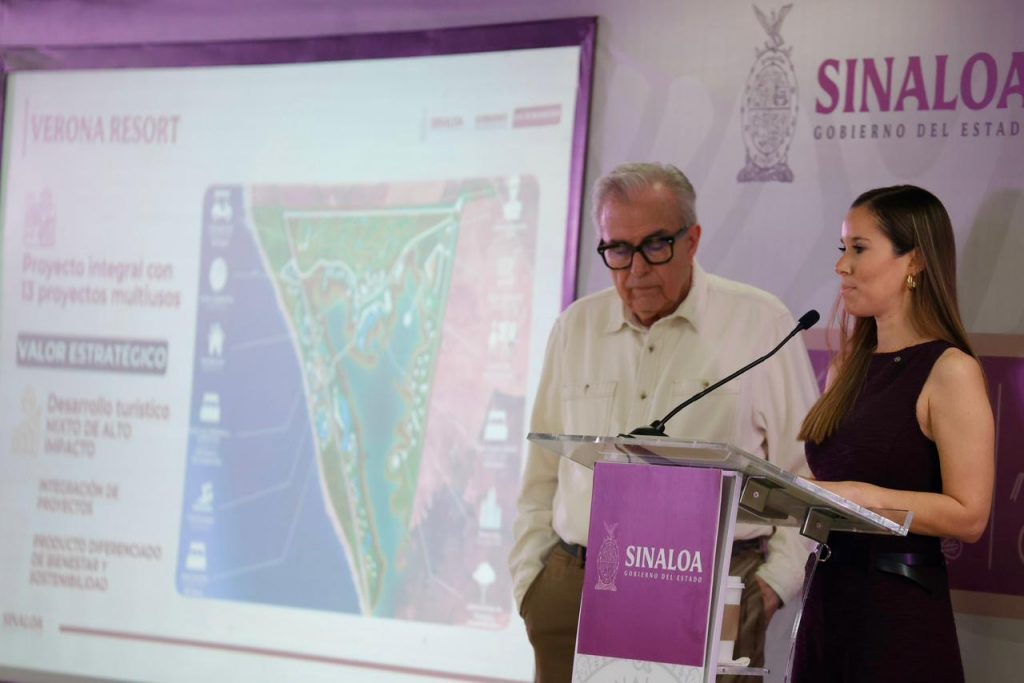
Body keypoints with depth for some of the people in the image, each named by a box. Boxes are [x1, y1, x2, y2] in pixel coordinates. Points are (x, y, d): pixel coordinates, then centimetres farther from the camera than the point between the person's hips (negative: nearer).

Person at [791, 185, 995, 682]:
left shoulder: (949, 370, -10)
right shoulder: (849, 368, 13)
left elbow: (969, 516, -16)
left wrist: (866, 495, -24)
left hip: (900, 609, -7)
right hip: (826, 598, 7)